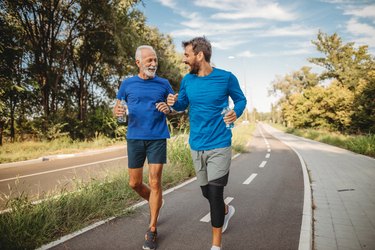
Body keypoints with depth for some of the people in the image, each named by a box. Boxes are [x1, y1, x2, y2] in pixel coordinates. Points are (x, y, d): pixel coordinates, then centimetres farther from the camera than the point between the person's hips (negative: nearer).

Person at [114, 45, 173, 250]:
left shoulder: (163, 84, 4)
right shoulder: (127, 84, 5)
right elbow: (116, 107, 10)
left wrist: (168, 109, -15)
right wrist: (117, 111, -14)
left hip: (157, 138, -2)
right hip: (134, 138, 2)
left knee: (154, 182, -2)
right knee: (134, 183, 9)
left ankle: (152, 230, 13)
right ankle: (154, 203, 41)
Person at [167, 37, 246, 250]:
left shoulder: (226, 78, -8)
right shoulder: (187, 80, 3)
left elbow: (241, 99, 5)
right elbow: (183, 105, 14)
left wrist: (236, 113, -16)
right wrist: (174, 102, -9)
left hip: (219, 145, -4)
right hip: (196, 146, 5)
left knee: (215, 193, -6)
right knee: (206, 192, 16)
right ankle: (226, 210, 50)